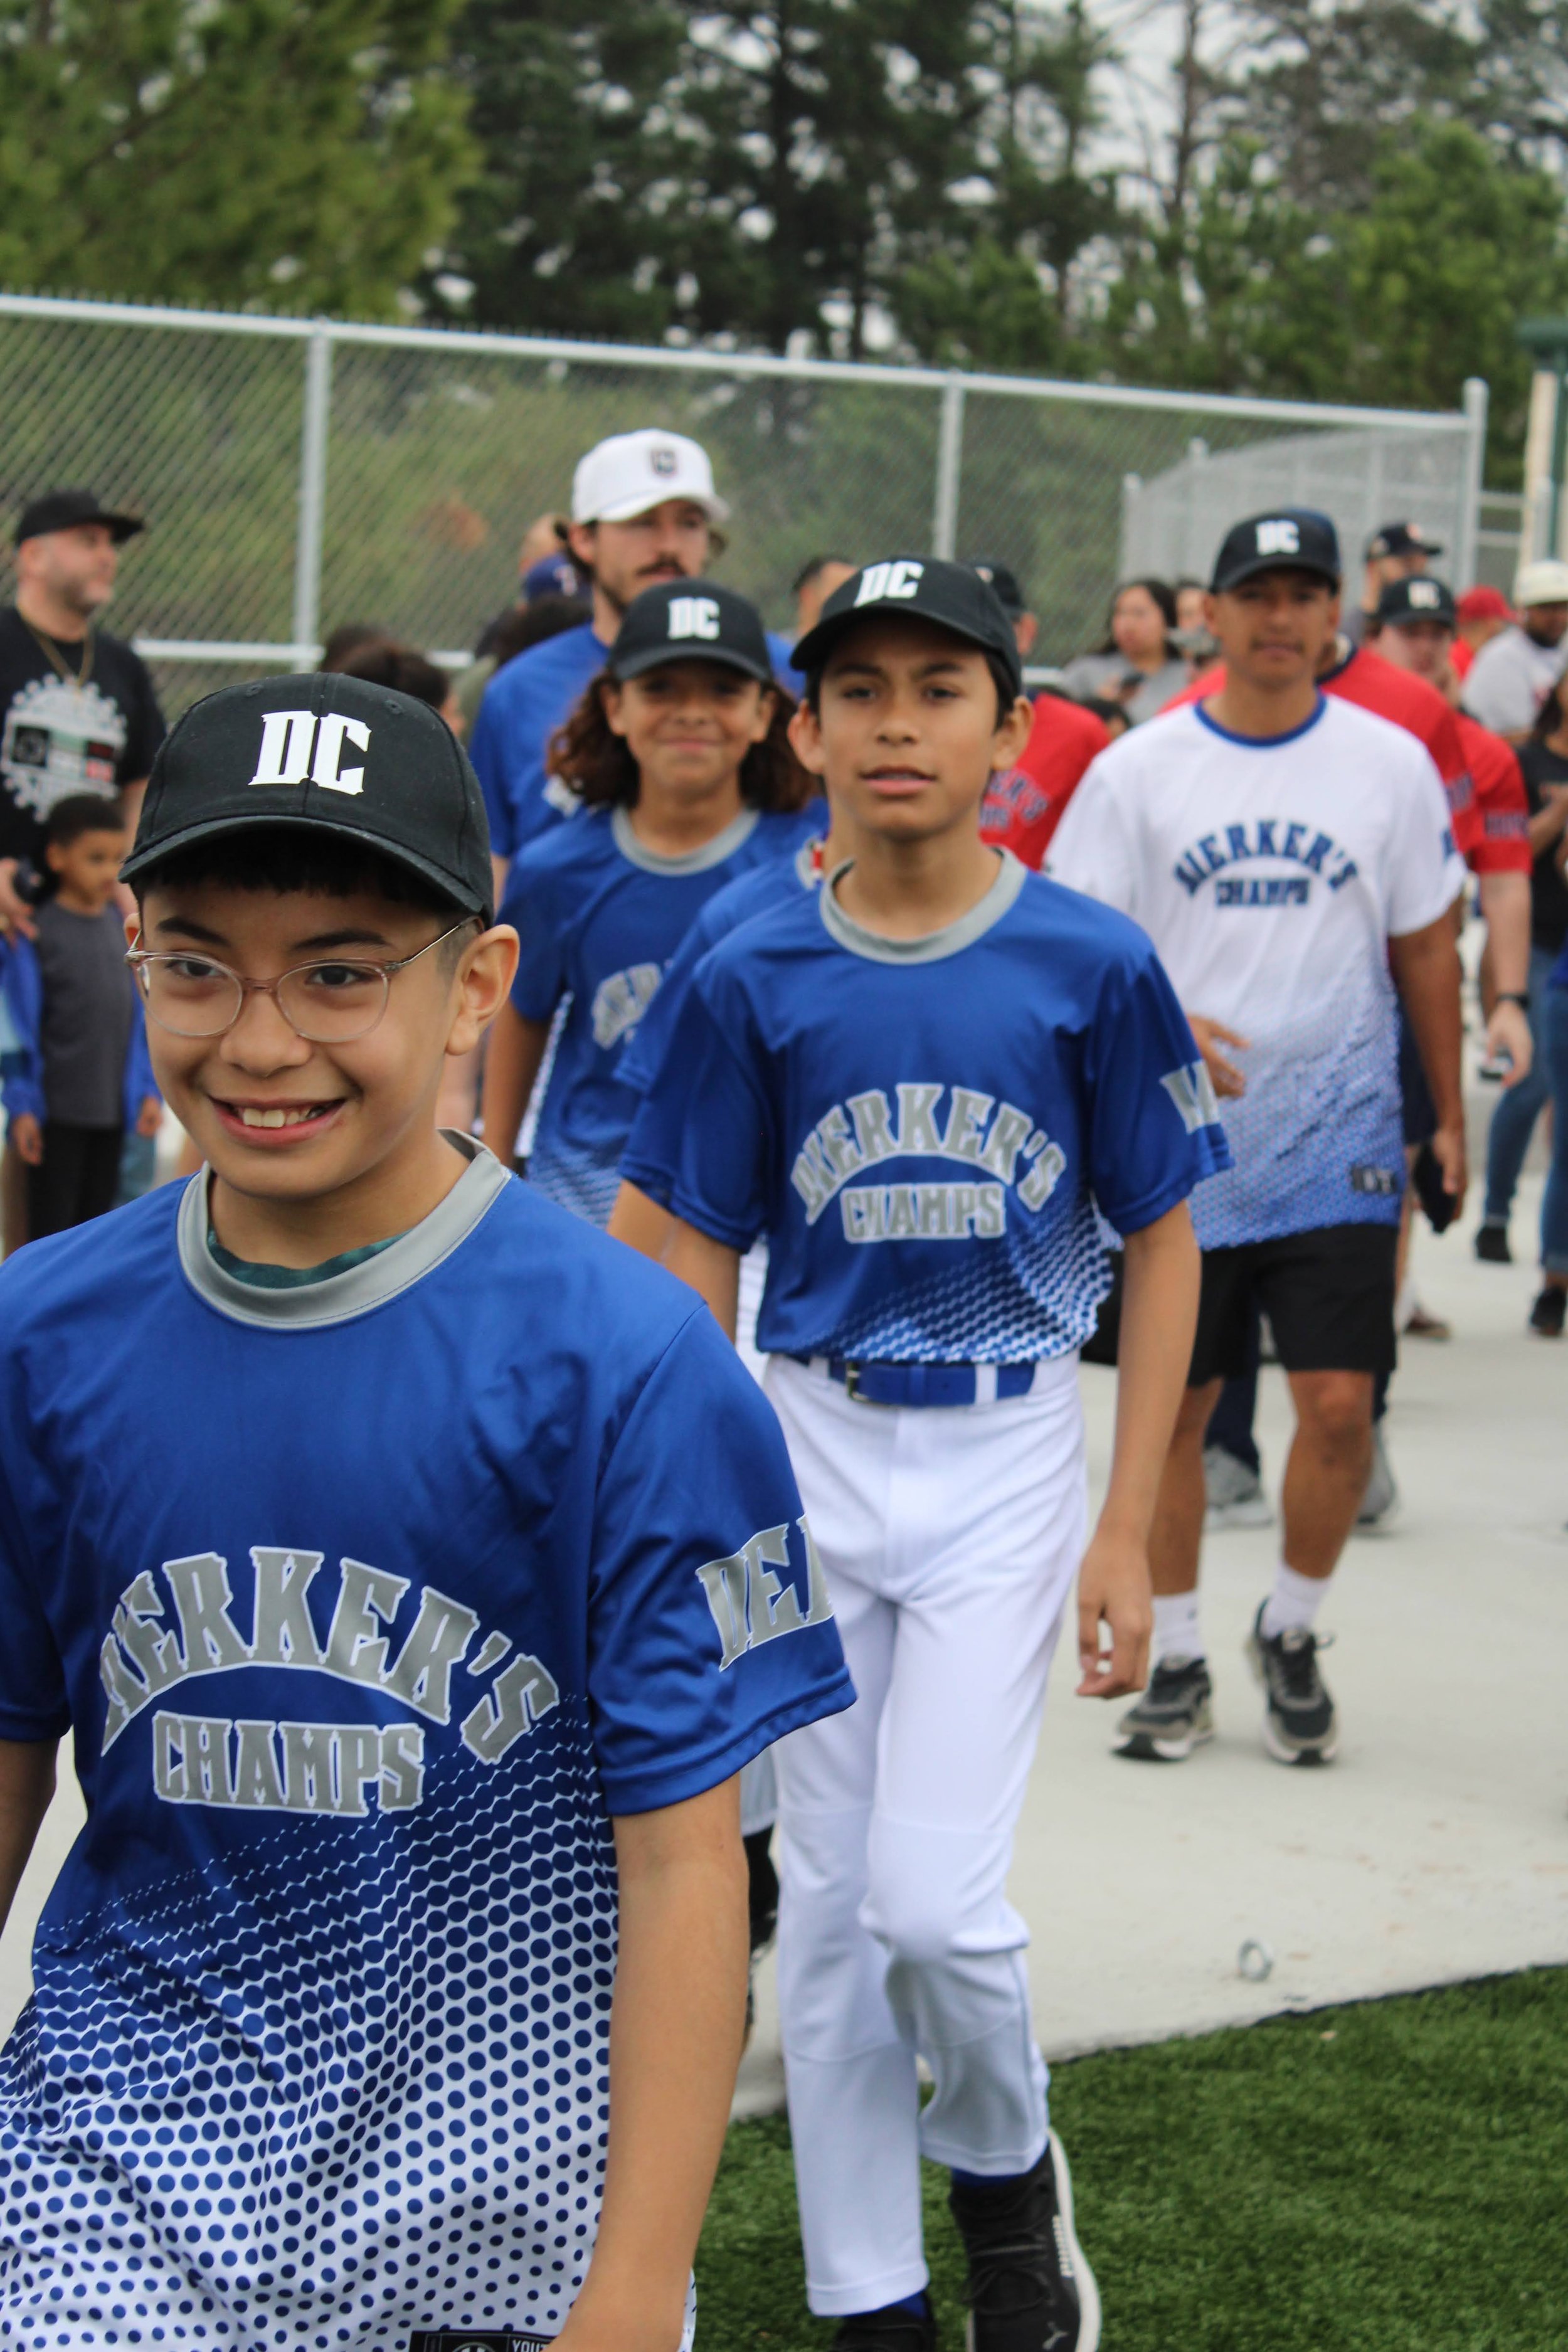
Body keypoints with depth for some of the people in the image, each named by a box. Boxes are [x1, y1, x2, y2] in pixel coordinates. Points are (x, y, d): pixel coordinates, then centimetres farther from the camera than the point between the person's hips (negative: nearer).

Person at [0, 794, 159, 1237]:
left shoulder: (121, 926, 7)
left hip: (113, 1110, 5)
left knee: (96, 1218, 13)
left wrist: (148, 1090, 10)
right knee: (51, 1222, 0)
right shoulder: (39, 931, -9)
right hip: (57, 1112, -5)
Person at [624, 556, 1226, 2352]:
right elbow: (701, 1260, 4)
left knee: (933, 1898, -12)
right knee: (826, 1901, 7)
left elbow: (1161, 1244, -1)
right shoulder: (754, 980, -3)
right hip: (808, 1452, 2)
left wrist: (1127, 1529, -5)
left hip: (1005, 1458, -2)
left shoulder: (1090, 965, -7)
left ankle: (1008, 2172, 20)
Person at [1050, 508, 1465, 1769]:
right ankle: (1177, 1661, 22)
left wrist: (1449, 1116, 12)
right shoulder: (1136, 771, 0)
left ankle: (1291, 1634, 17)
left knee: (1339, 1402, -7)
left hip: (1339, 1144, 0)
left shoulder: (1392, 765, 2)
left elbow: (1426, 947, 11)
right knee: (1171, 1409, 7)